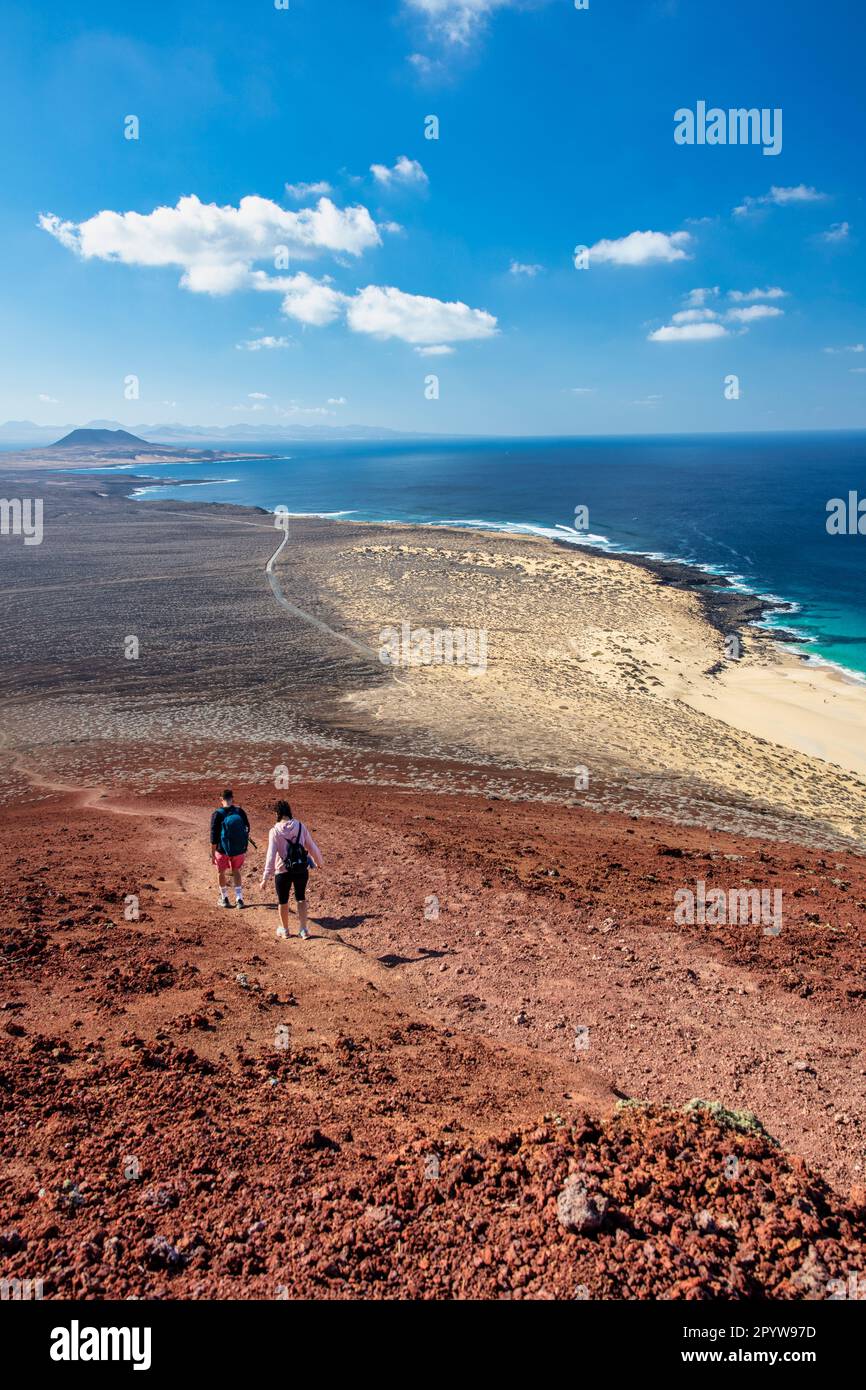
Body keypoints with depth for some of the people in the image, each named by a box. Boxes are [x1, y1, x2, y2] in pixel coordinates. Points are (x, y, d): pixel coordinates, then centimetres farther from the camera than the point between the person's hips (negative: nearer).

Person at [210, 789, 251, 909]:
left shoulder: (217, 814, -12)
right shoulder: (240, 811, -3)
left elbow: (214, 836, -11)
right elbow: (247, 830, 4)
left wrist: (213, 854, -4)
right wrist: (245, 849, 15)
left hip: (223, 850, -2)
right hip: (239, 849, 2)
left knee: (222, 872, 19)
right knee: (236, 872, 21)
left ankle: (224, 899, 29)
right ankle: (239, 899, 16)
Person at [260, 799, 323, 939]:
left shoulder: (275, 831, -13)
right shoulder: (300, 827, -4)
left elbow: (271, 855, -18)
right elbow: (312, 846, 3)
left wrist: (266, 878, -17)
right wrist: (318, 861, 22)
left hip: (283, 871, -3)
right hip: (301, 869, 3)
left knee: (283, 901, 19)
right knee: (301, 898, 23)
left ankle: (284, 929, 36)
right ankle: (304, 929, 20)